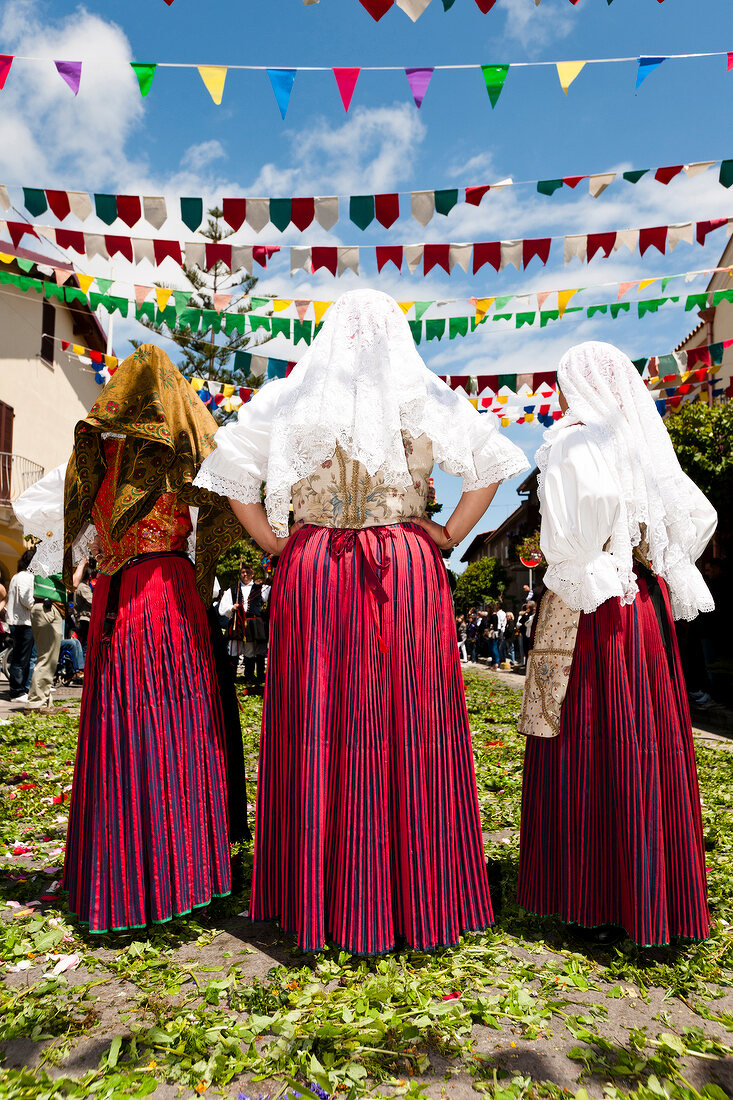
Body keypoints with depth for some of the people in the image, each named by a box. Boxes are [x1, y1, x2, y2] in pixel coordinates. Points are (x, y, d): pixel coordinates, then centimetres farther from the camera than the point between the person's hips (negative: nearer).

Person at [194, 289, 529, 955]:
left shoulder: (291, 399, 7)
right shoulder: (428, 400, 6)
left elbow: (232, 468, 2)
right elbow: (492, 464, 0)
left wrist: (273, 542, 5)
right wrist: (452, 536, 2)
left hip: (313, 572, 1)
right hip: (408, 572, 0)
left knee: (317, 727, 7)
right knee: (411, 728, 6)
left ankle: (319, 899, 18)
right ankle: (417, 899, 18)